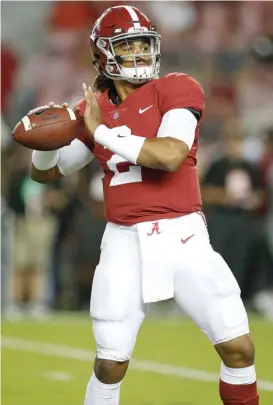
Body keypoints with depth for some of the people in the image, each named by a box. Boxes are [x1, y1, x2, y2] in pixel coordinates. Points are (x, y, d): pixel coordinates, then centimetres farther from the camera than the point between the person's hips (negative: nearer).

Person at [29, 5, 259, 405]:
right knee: (110, 364, 1)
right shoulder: (94, 109, 8)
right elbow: (45, 171, 17)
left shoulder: (177, 88, -4)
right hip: (125, 243, 2)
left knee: (239, 348, -5)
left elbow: (170, 155, -21)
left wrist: (102, 132, -16)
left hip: (184, 238, -2)